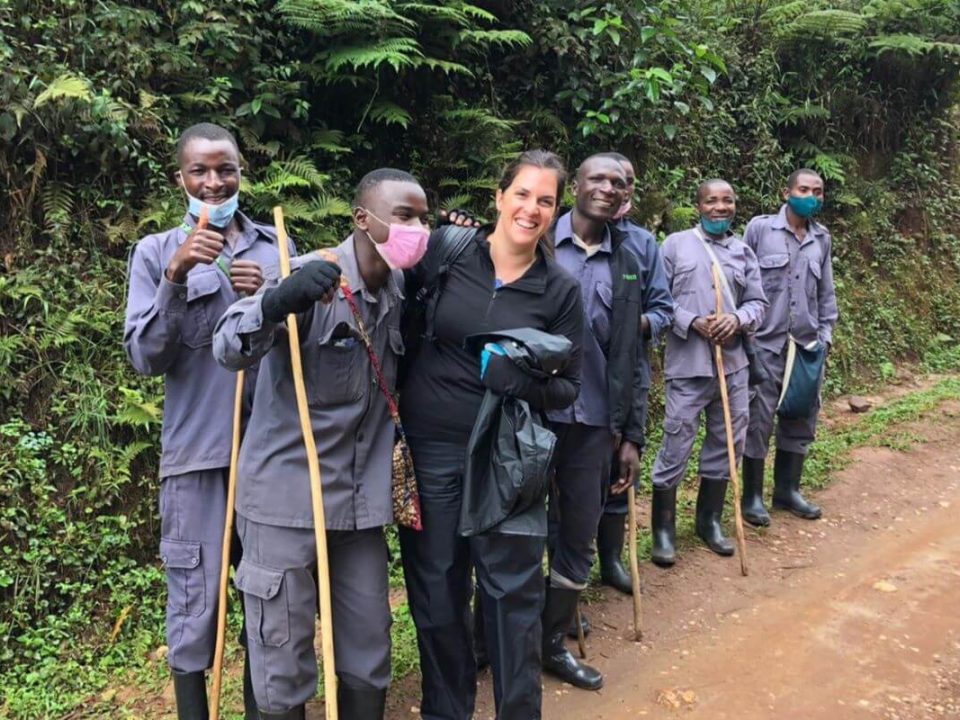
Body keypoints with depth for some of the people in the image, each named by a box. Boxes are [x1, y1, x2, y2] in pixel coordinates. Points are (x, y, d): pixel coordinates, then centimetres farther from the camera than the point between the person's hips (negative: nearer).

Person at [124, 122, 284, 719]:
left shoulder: (277, 247, 8)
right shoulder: (157, 252, 3)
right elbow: (146, 358, -5)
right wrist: (175, 278, -17)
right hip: (196, 451, -2)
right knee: (196, 607, 2)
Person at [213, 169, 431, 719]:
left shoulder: (401, 292, 5)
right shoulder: (310, 277, -14)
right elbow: (230, 351, -24)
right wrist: (278, 302, -46)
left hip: (362, 502, 6)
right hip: (287, 496, -5)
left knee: (369, 657, 14)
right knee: (284, 664, 7)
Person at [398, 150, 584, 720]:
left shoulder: (561, 289, -3)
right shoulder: (445, 251, -4)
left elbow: (569, 386, 0)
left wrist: (522, 380, -20)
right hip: (429, 446, 1)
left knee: (513, 590, 8)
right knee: (435, 587, 13)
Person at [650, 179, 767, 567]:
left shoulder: (744, 253, 12)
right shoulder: (676, 244, 0)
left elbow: (757, 302, 11)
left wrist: (738, 319, -10)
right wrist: (693, 322, -16)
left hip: (733, 363, 5)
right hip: (687, 364, -5)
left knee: (726, 442, 13)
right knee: (676, 445, -2)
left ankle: (710, 520, 30)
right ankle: (663, 528, 12)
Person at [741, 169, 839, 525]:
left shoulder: (822, 238, 9)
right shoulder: (760, 228, -5)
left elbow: (826, 292, 15)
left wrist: (825, 334, 9)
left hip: (807, 345, 5)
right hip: (765, 343, -5)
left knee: (801, 419, 12)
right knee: (758, 419, 0)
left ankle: (787, 489, 28)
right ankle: (752, 496, 14)